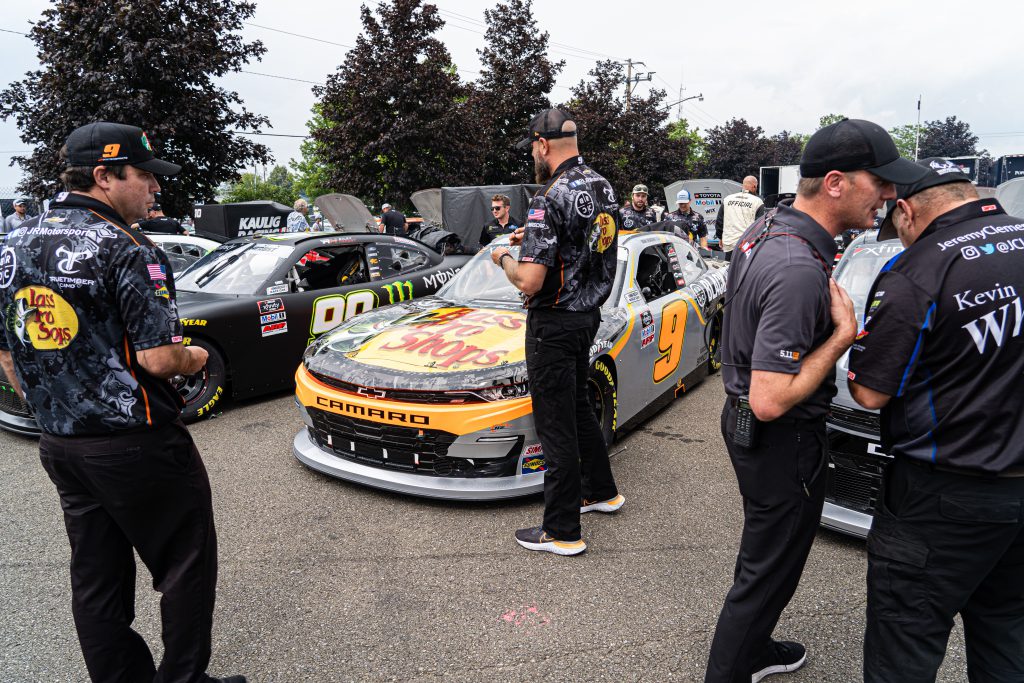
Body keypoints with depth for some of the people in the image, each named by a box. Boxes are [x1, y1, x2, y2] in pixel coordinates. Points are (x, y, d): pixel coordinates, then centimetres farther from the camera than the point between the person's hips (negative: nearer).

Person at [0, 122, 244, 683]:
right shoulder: (124, 249, -17)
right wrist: (195, 359, -1)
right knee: (185, 565, 9)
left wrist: (51, 411, 22)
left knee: (94, 579, 17)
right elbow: (157, 358, -22)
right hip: (135, 446, -8)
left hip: (57, 444, 8)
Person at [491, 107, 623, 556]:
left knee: (556, 424, 0)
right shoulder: (602, 187, 8)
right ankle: (600, 491, 39)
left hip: (554, 324, -9)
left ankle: (562, 531, 12)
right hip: (588, 314, 9)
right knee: (578, 406, 24)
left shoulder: (551, 198, -22)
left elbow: (529, 281, -26)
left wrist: (505, 259, -5)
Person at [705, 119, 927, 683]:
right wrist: (844, 335, -24)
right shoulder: (800, 270, -31)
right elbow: (770, 400, -32)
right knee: (767, 571, 9)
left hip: (742, 420, 10)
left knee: (765, 553, 27)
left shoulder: (766, 227, 1)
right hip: (782, 441, -10)